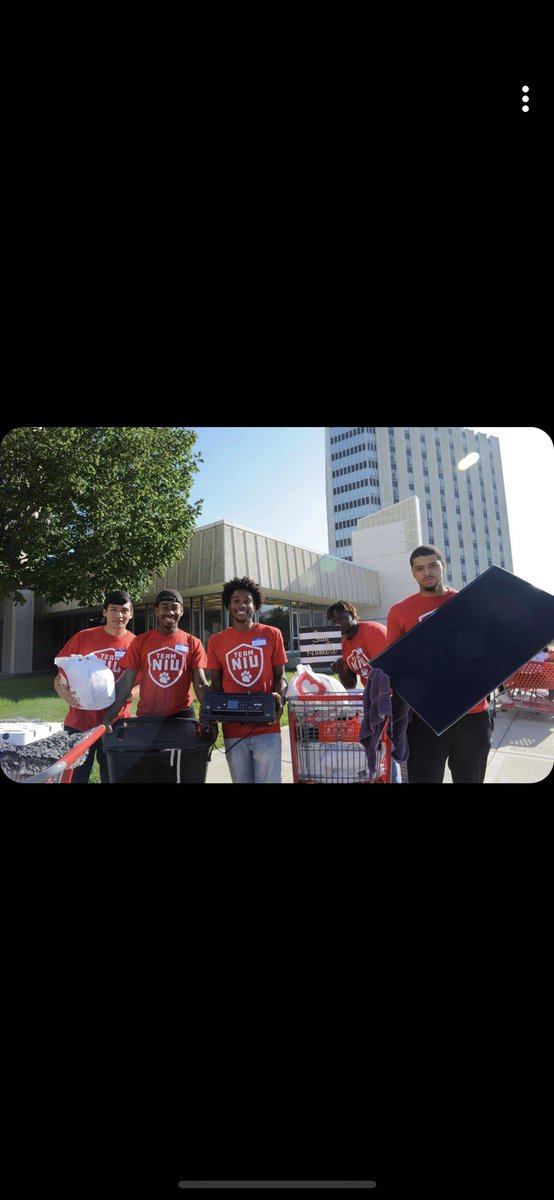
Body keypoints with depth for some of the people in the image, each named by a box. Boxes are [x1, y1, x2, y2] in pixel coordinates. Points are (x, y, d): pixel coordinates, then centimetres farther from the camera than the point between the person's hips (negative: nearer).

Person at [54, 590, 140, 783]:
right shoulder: (83, 637, -1)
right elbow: (59, 679, 3)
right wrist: (67, 696, -18)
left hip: (116, 724, 0)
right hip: (79, 723, 0)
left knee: (113, 777, 10)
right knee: (74, 777, 8)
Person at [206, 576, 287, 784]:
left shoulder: (271, 634, 1)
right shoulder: (216, 641, 5)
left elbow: (280, 676, 5)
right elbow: (216, 684, 9)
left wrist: (279, 696, -16)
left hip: (267, 729, -1)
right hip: (233, 731, 2)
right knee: (241, 780, 13)